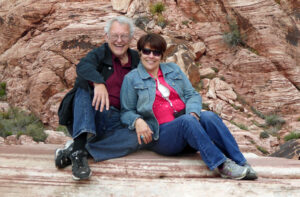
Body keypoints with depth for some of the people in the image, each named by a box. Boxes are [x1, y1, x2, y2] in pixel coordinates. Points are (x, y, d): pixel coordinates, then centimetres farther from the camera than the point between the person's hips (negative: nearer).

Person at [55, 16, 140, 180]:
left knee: (133, 140, -28)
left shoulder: (136, 59, 16)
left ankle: (74, 149, -29)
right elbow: (83, 66, -19)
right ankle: (79, 146, -45)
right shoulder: (101, 53, 4)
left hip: (113, 122, 2)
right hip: (85, 118, -2)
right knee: (84, 86, -30)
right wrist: (98, 83, -40)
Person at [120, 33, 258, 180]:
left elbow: (192, 94, 12)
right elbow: (126, 111, 7)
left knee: (209, 116, -28)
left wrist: (193, 113, -9)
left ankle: (241, 163, -31)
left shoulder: (173, 69, 18)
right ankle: (222, 164, -36)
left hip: (188, 120, 4)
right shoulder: (131, 78, 8)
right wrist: (137, 121, -16)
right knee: (187, 121, -34)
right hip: (161, 133, -3)